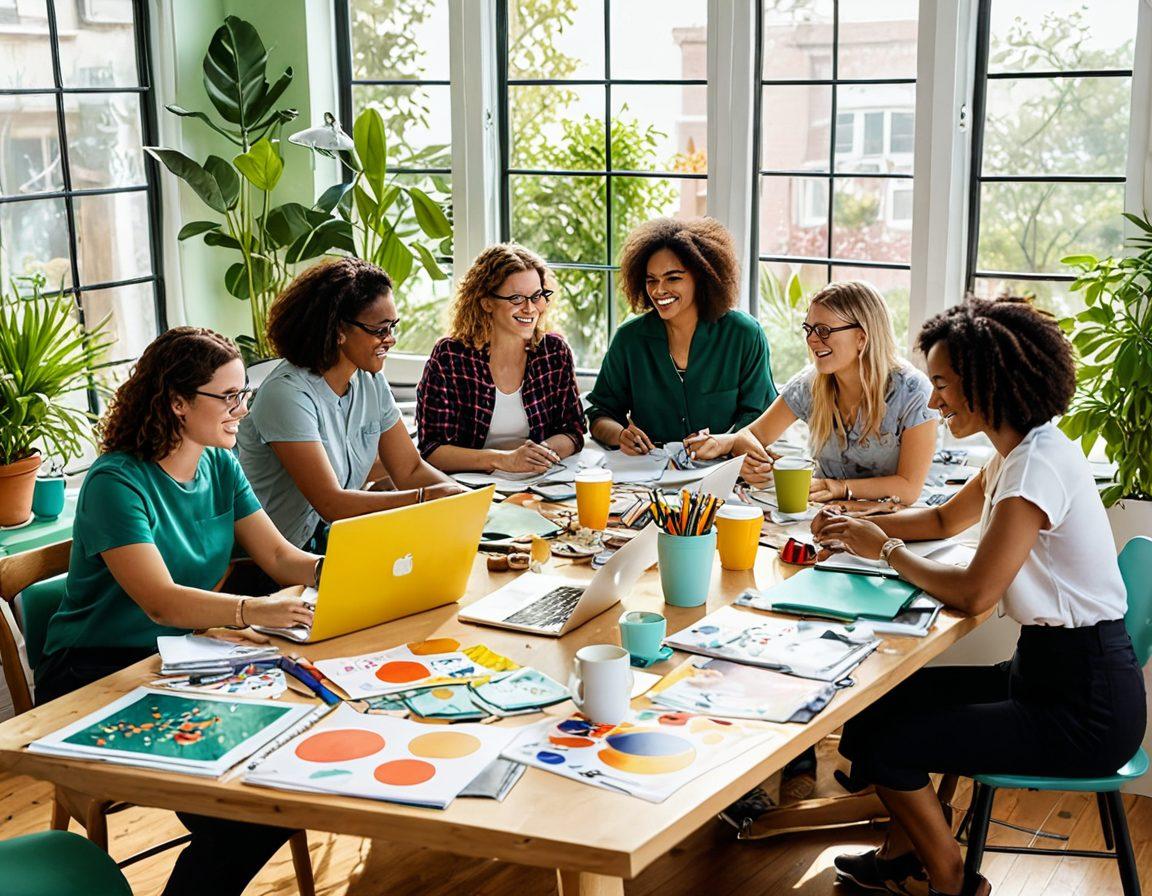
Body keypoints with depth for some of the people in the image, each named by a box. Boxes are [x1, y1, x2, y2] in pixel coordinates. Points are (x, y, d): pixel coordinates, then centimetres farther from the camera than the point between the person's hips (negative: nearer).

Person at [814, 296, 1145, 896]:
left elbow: (973, 594, -25)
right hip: (1044, 670, 10)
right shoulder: (1017, 453, 7)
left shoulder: (1038, 466, -24)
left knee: (889, 748, -9)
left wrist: (884, 549, -9)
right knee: (882, 703, 13)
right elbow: (945, 519, 25)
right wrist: (859, 528, 9)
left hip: (1083, 710, -10)